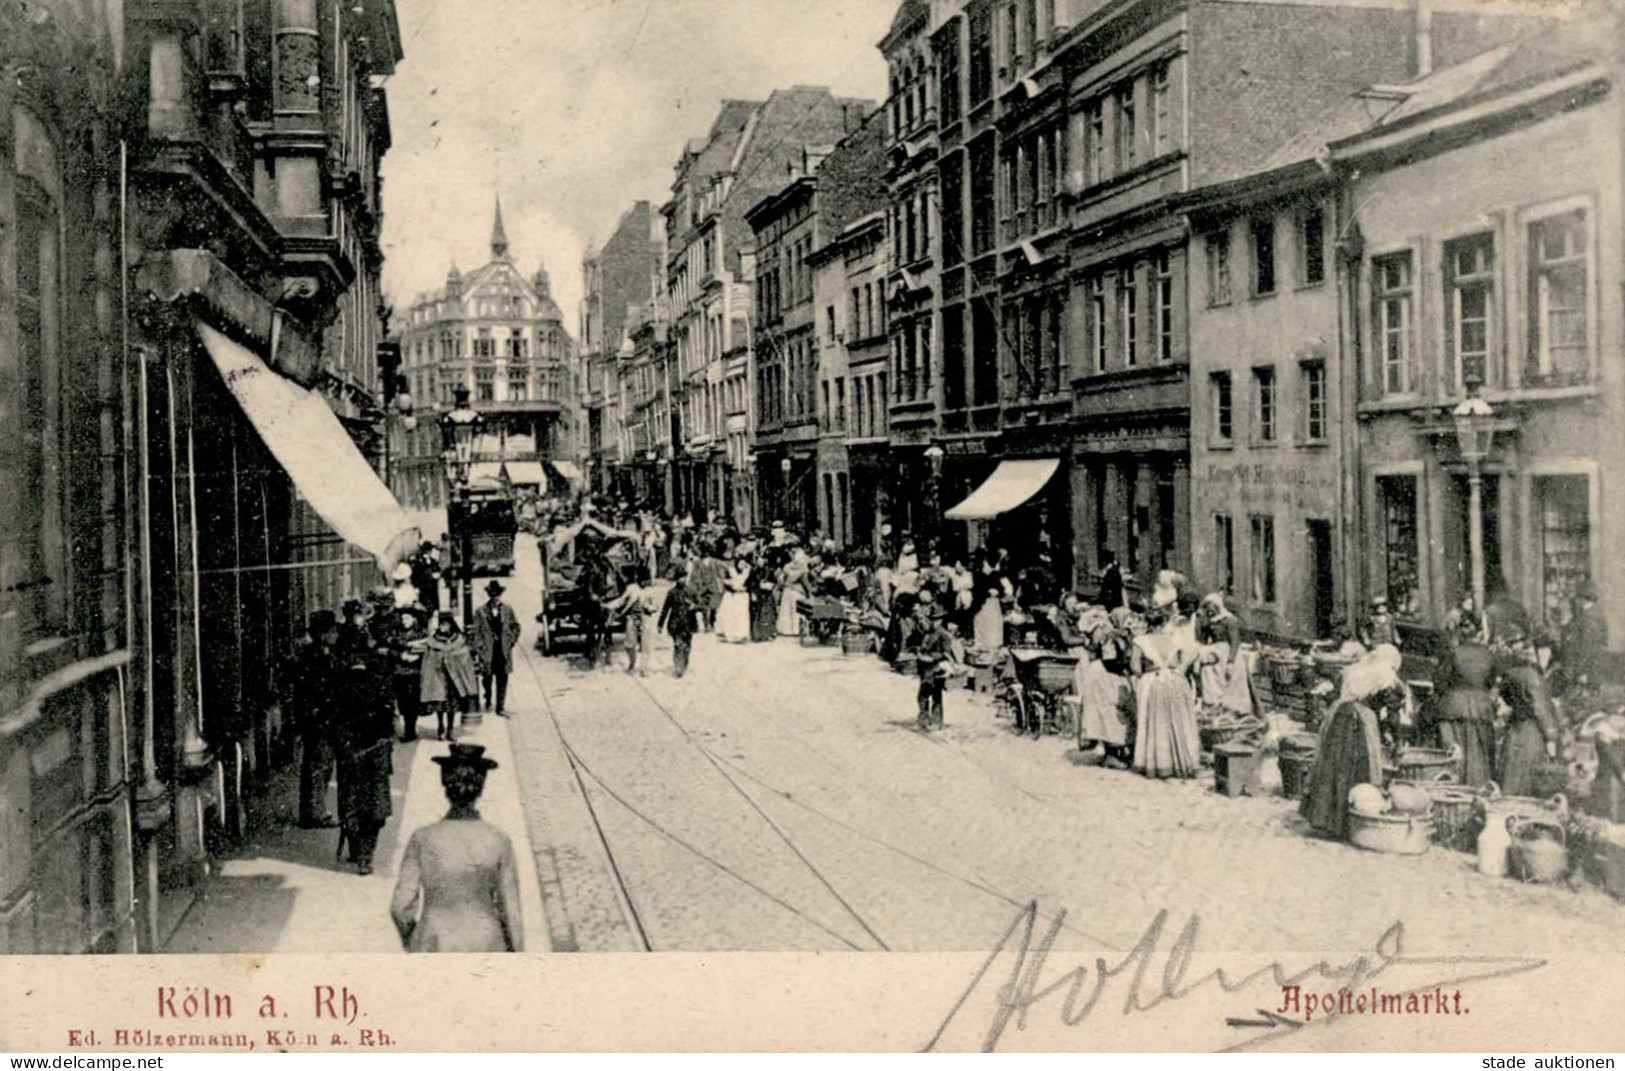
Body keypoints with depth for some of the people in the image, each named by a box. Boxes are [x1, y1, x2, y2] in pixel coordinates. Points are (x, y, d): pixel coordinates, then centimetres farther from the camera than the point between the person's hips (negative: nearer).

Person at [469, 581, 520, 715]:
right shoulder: (480, 612, -2)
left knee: (502, 681, 2)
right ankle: (488, 699, 34)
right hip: (486, 652, -1)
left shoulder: (508, 610, 5)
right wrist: (475, 652, -7)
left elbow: (516, 627, 17)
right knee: (487, 679, 6)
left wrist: (511, 641, 6)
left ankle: (501, 708, 8)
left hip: (504, 652, 1)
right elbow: (474, 633, -2)